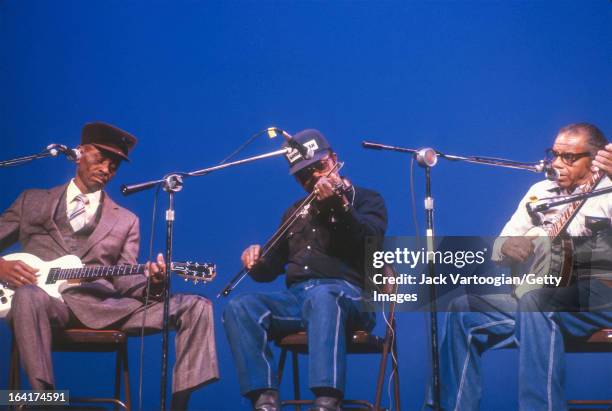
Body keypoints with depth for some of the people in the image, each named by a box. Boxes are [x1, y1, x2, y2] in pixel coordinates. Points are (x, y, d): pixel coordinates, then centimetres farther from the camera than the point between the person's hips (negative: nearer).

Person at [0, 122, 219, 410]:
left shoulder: (125, 221, 21)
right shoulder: (33, 201, 20)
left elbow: (123, 280, 10)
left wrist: (152, 283, -13)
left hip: (104, 306, 2)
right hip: (47, 300, -2)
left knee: (196, 307, -14)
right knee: (29, 296, -41)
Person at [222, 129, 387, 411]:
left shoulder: (365, 199, 14)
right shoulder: (295, 212, 29)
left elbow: (370, 243, -9)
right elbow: (271, 268, 28)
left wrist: (339, 206, -24)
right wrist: (256, 262, 4)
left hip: (348, 295, -5)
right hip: (296, 298, 5)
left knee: (321, 298, -42)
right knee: (239, 308, -23)